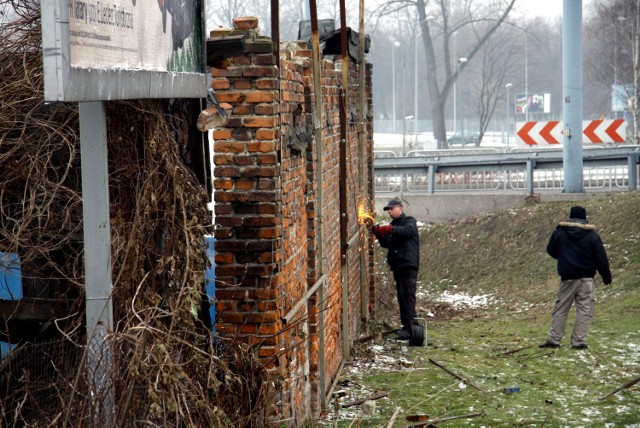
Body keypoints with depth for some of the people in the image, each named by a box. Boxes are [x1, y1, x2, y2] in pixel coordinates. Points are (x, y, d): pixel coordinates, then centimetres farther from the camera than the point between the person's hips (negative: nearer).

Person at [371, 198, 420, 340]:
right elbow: (386, 244, 15)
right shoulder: (393, 225, 22)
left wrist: (390, 230, -33)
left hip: (408, 264, -8)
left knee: (408, 295, -13)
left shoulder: (409, 221, -1)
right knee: (401, 295, 10)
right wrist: (379, 234, -4)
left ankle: (409, 327, -17)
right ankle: (407, 324, 17)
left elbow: (408, 230, -25)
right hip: (397, 265, 8)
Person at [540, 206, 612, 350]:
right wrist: (606, 277, 7)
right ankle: (578, 341, -1)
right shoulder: (592, 235, -4)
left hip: (567, 278, 2)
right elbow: (601, 259, -3)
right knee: (585, 310, 3)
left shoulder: (559, 232, 0)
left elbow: (551, 251, 13)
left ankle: (553, 339, 9)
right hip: (587, 279, -2)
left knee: (560, 309, 10)